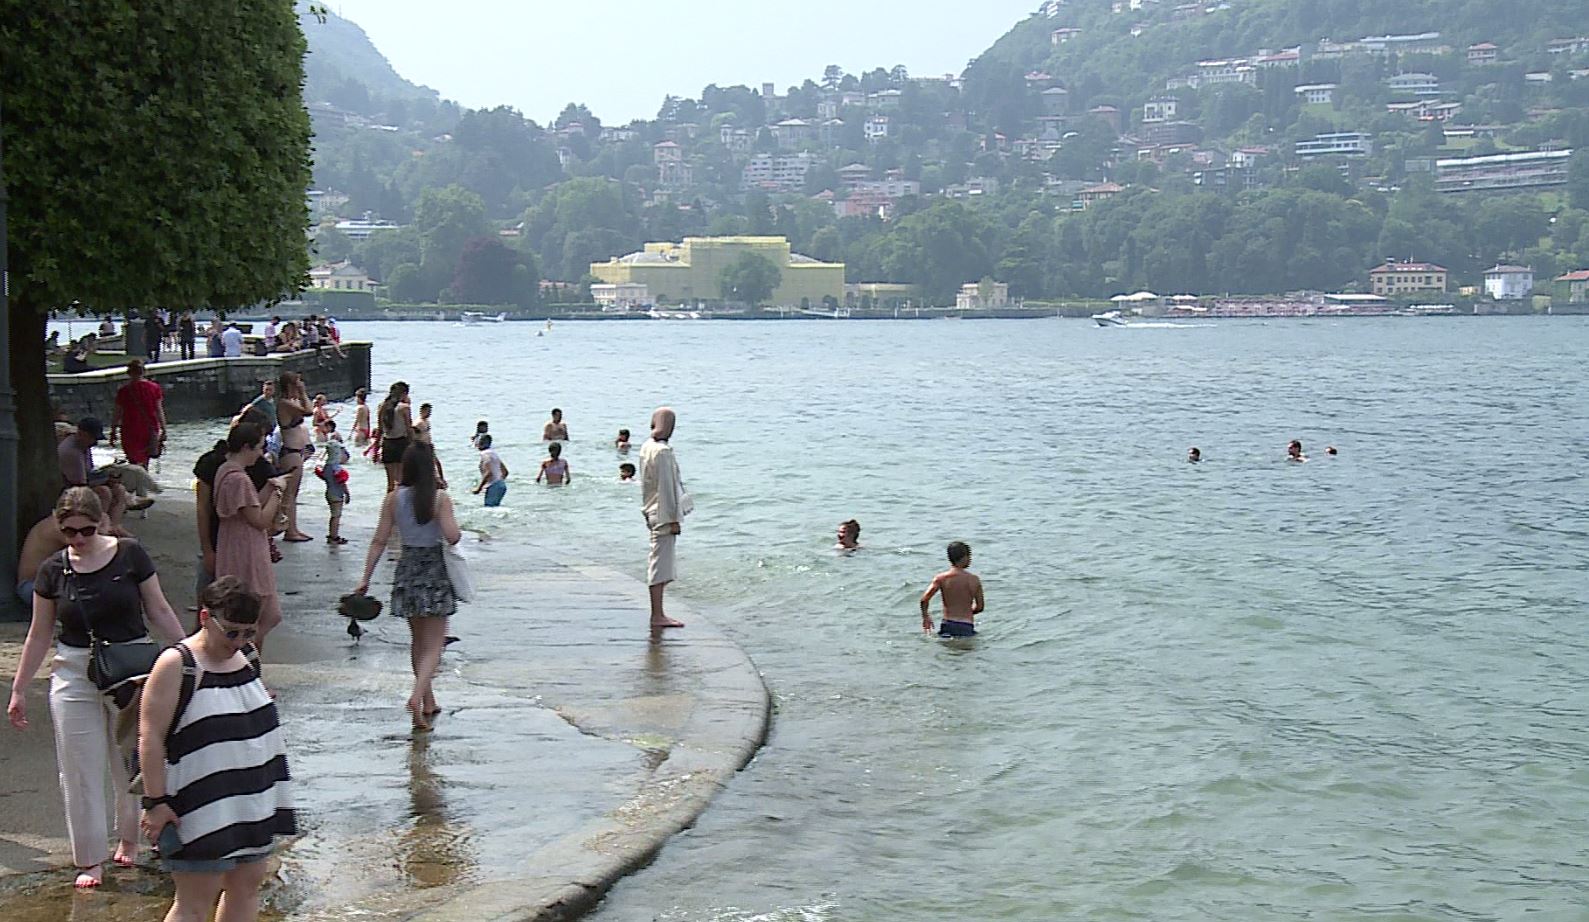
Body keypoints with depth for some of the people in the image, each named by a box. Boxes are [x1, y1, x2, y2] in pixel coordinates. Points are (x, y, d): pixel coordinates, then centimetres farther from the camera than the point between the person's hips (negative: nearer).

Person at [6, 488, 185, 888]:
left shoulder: (129, 555, -7)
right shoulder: (53, 570, -2)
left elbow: (159, 611, 1)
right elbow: (40, 635, 6)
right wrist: (18, 689, 8)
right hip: (75, 674, 1)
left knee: (132, 760, 12)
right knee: (80, 768, 3)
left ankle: (129, 838, 34)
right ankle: (90, 859, 14)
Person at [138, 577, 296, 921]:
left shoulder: (247, 655, 9)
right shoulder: (177, 665, -14)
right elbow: (151, 737, -17)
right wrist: (156, 802, -20)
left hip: (253, 800, 8)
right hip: (203, 809, -8)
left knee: (247, 886, 12)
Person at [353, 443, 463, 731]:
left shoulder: (394, 498, -2)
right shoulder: (440, 498, -11)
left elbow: (379, 540, -2)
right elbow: (452, 537, -20)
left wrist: (365, 578, 1)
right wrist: (455, 524, 2)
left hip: (407, 570, 4)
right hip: (435, 571, -4)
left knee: (417, 640, 20)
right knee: (433, 643, 0)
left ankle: (428, 701, 29)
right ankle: (417, 697, -22)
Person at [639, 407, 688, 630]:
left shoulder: (646, 448, 10)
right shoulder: (663, 452, -19)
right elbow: (666, 487, -19)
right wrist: (673, 519, -15)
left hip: (653, 513, 10)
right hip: (664, 515, -10)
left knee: (658, 563, 14)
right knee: (661, 564, -6)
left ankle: (657, 613, 20)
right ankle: (657, 616, -3)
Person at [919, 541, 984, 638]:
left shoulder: (941, 578, 0)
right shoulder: (973, 579, 0)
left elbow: (924, 599, -9)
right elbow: (979, 607, 6)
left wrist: (925, 617, 8)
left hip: (947, 626, 1)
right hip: (967, 628, -1)